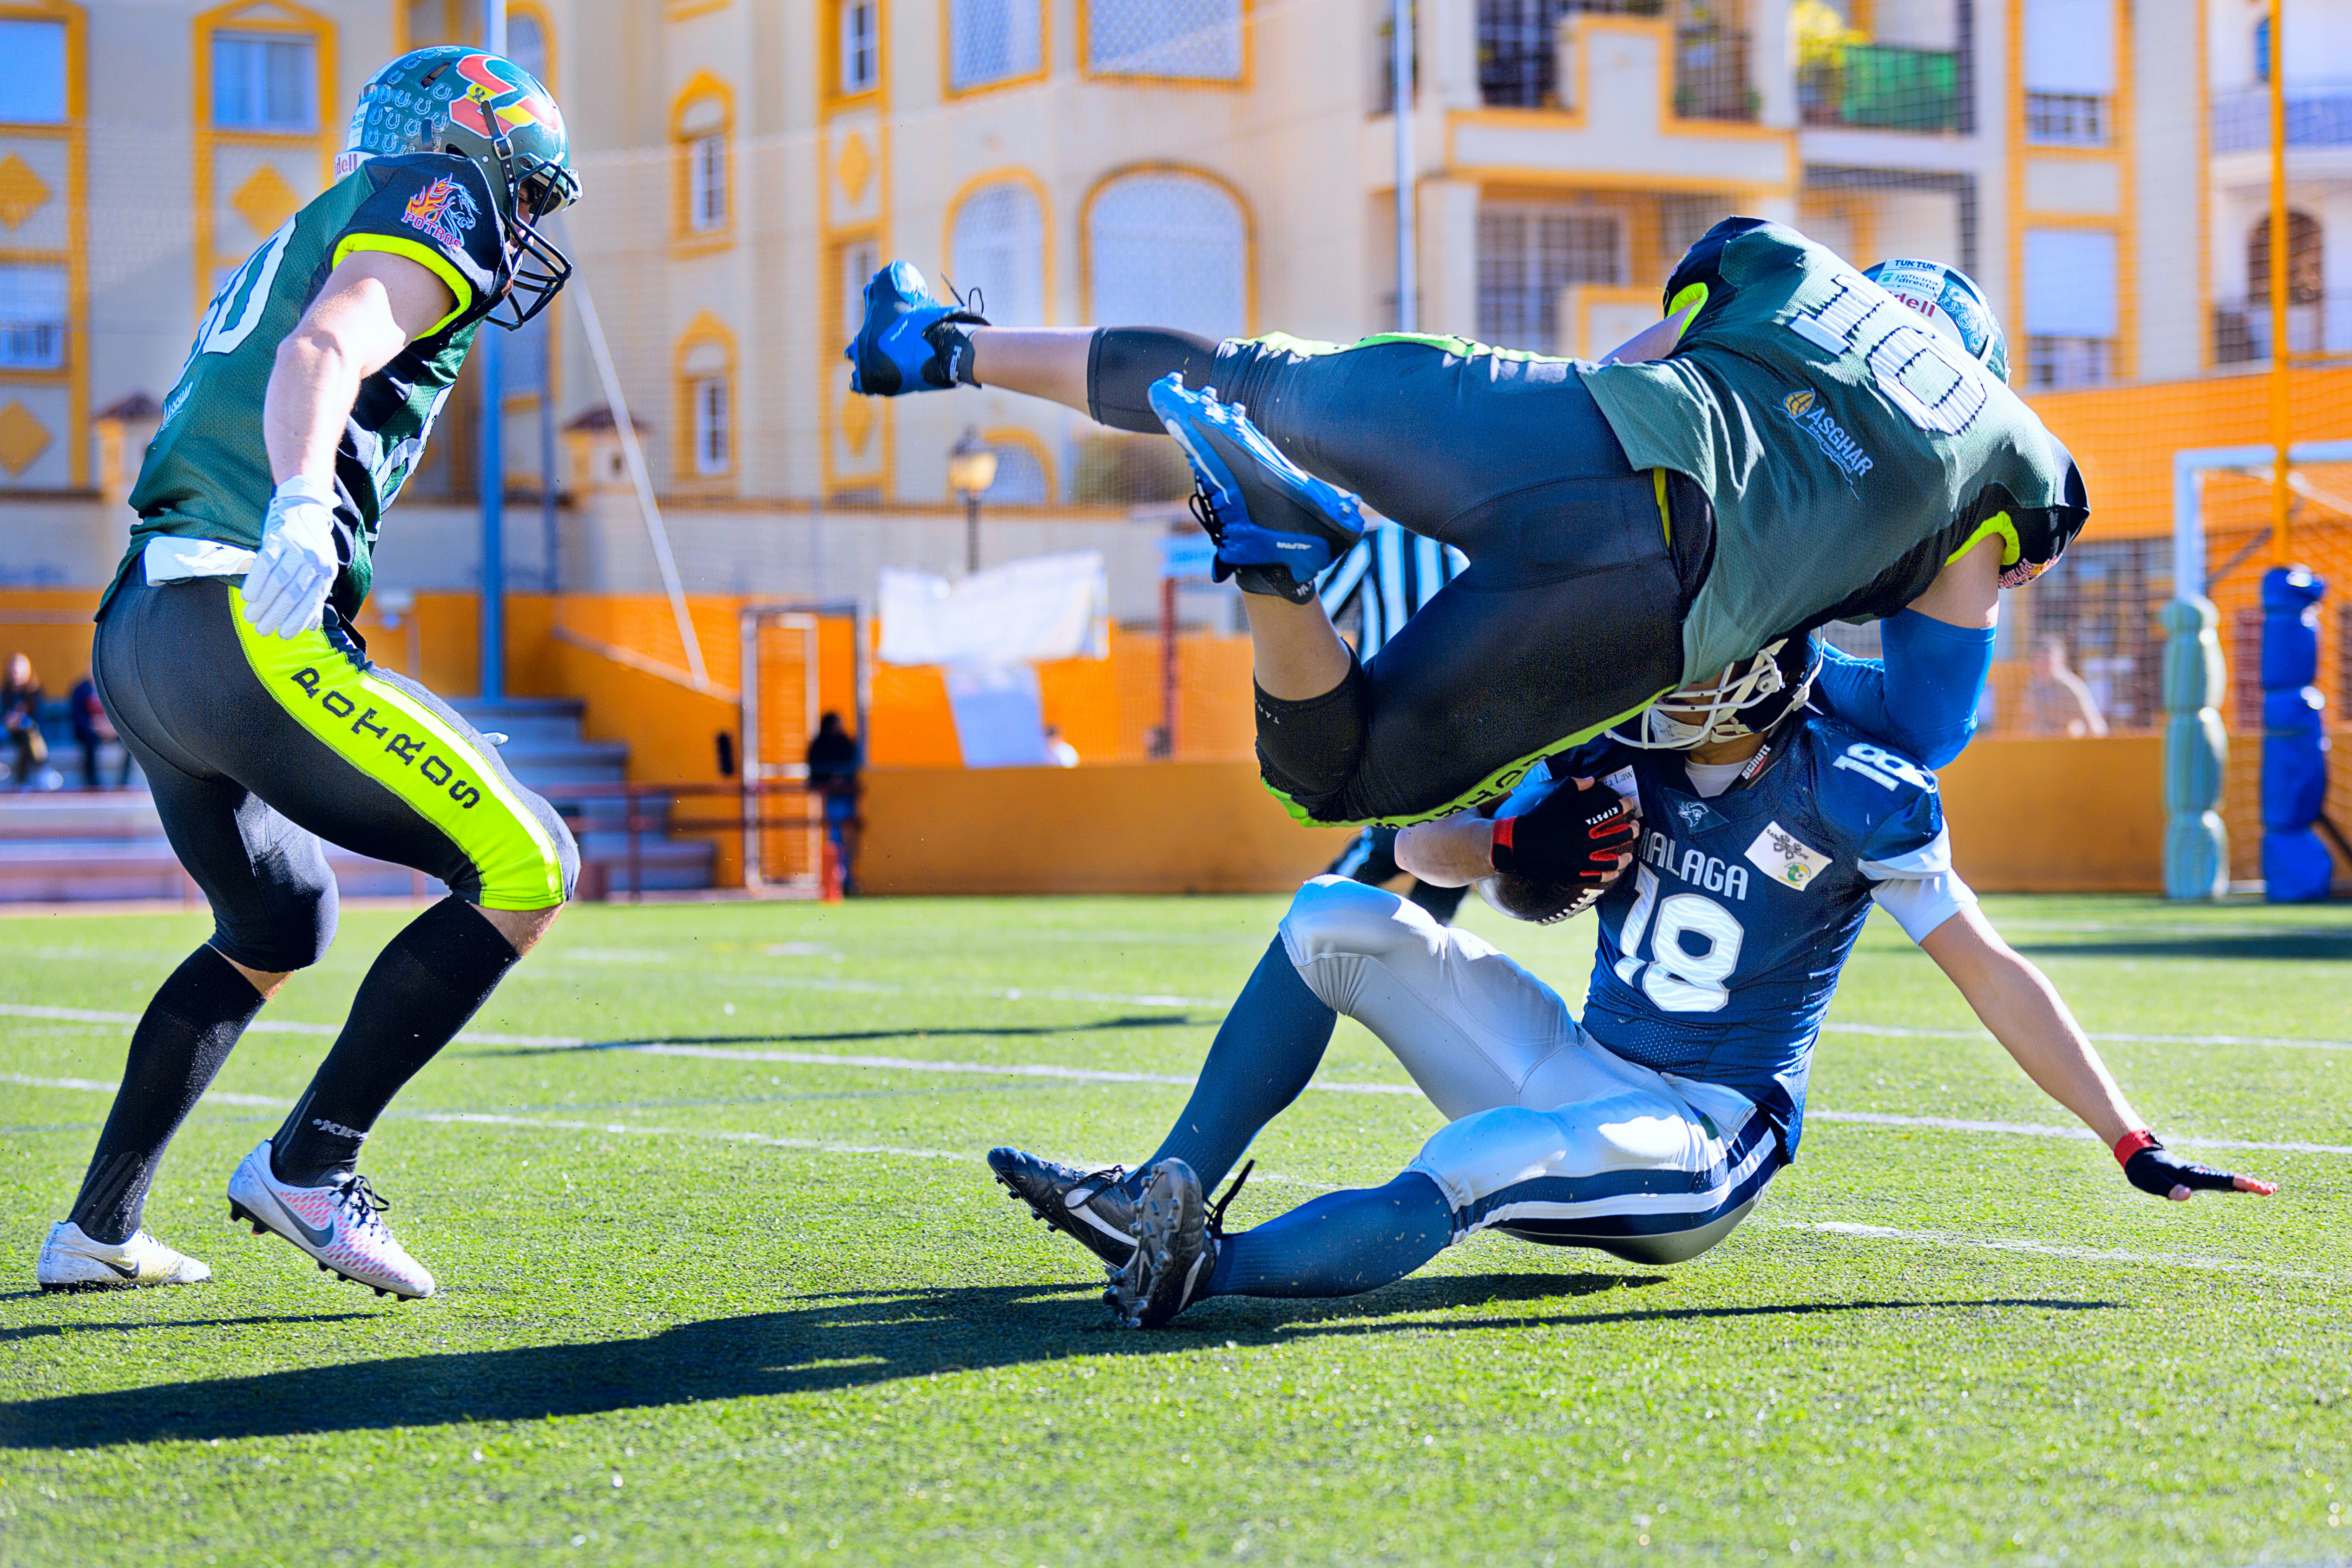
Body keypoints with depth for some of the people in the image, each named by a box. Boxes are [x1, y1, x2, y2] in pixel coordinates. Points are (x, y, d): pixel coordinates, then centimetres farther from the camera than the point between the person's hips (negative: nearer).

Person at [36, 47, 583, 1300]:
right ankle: (305, 1170, -7)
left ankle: (97, 1230, 29)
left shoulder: (303, 245, 30)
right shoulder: (433, 197, 3)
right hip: (242, 625, -10)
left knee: (276, 929, 28)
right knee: (524, 870, -7)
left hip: (134, 634, 10)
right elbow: (324, 351, -17)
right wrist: (303, 504, -33)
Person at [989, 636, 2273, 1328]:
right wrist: (1522, 847, -16)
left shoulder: (1849, 794, -14)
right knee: (1339, 917, -4)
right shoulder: (1621, 758, 4)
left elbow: (1994, 975, -12)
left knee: (1478, 1166, -38)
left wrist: (2137, 1149, -15)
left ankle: (1208, 1268, -35)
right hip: (1578, 1074, 7)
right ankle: (1161, 1198, -9)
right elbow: (1418, 843, 7)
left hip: (1700, 1147, -7)